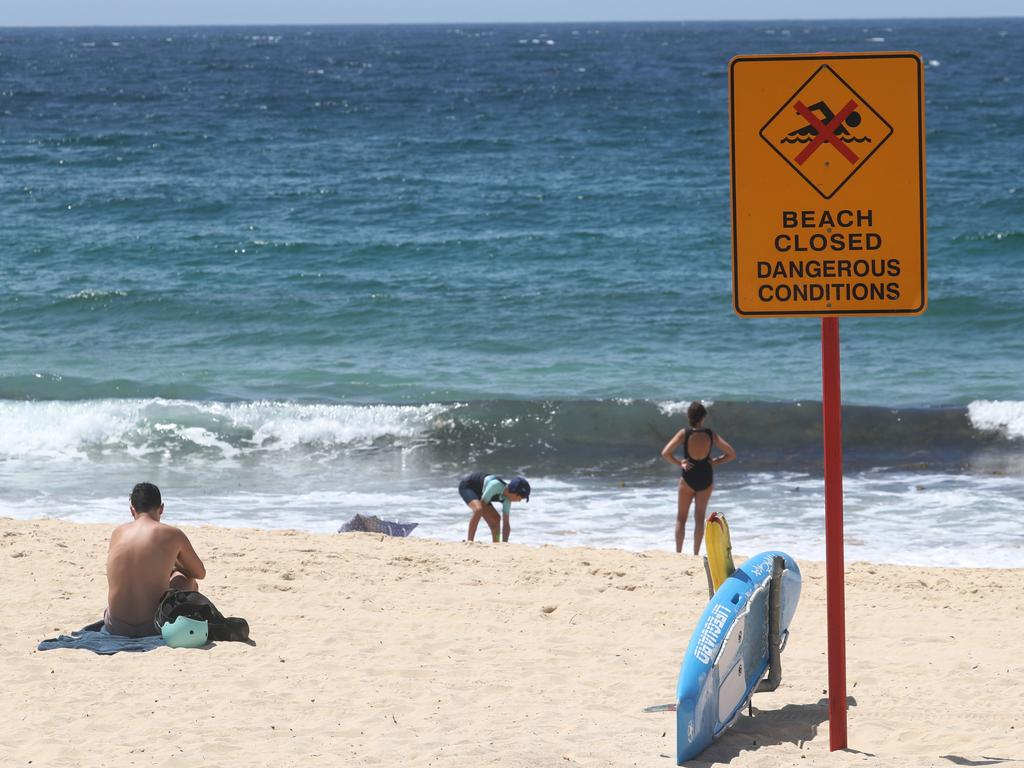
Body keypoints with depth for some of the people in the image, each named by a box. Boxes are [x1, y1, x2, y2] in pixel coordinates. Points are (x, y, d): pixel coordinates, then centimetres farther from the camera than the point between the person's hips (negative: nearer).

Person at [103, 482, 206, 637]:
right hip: (154, 628, -3)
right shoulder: (173, 534, -5)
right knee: (185, 578, 26)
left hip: (116, 628, 3)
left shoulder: (117, 533, 5)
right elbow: (200, 573, 12)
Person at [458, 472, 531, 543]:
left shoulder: (507, 499, -11)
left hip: (478, 492, 8)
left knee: (496, 519, 2)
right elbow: (482, 505, -31)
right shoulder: (496, 485, -36)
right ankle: (469, 541, -30)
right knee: (478, 509, -35)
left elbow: (506, 524, -5)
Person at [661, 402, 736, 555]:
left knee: (681, 518, 10)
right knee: (699, 518, 11)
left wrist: (679, 463, -6)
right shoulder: (711, 435, -4)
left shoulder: (684, 433, -10)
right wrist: (715, 461, 3)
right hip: (706, 478, 2)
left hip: (688, 478, -2)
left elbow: (665, 453, -16)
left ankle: (678, 552, 6)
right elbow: (731, 454, -2)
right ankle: (696, 553, 10)